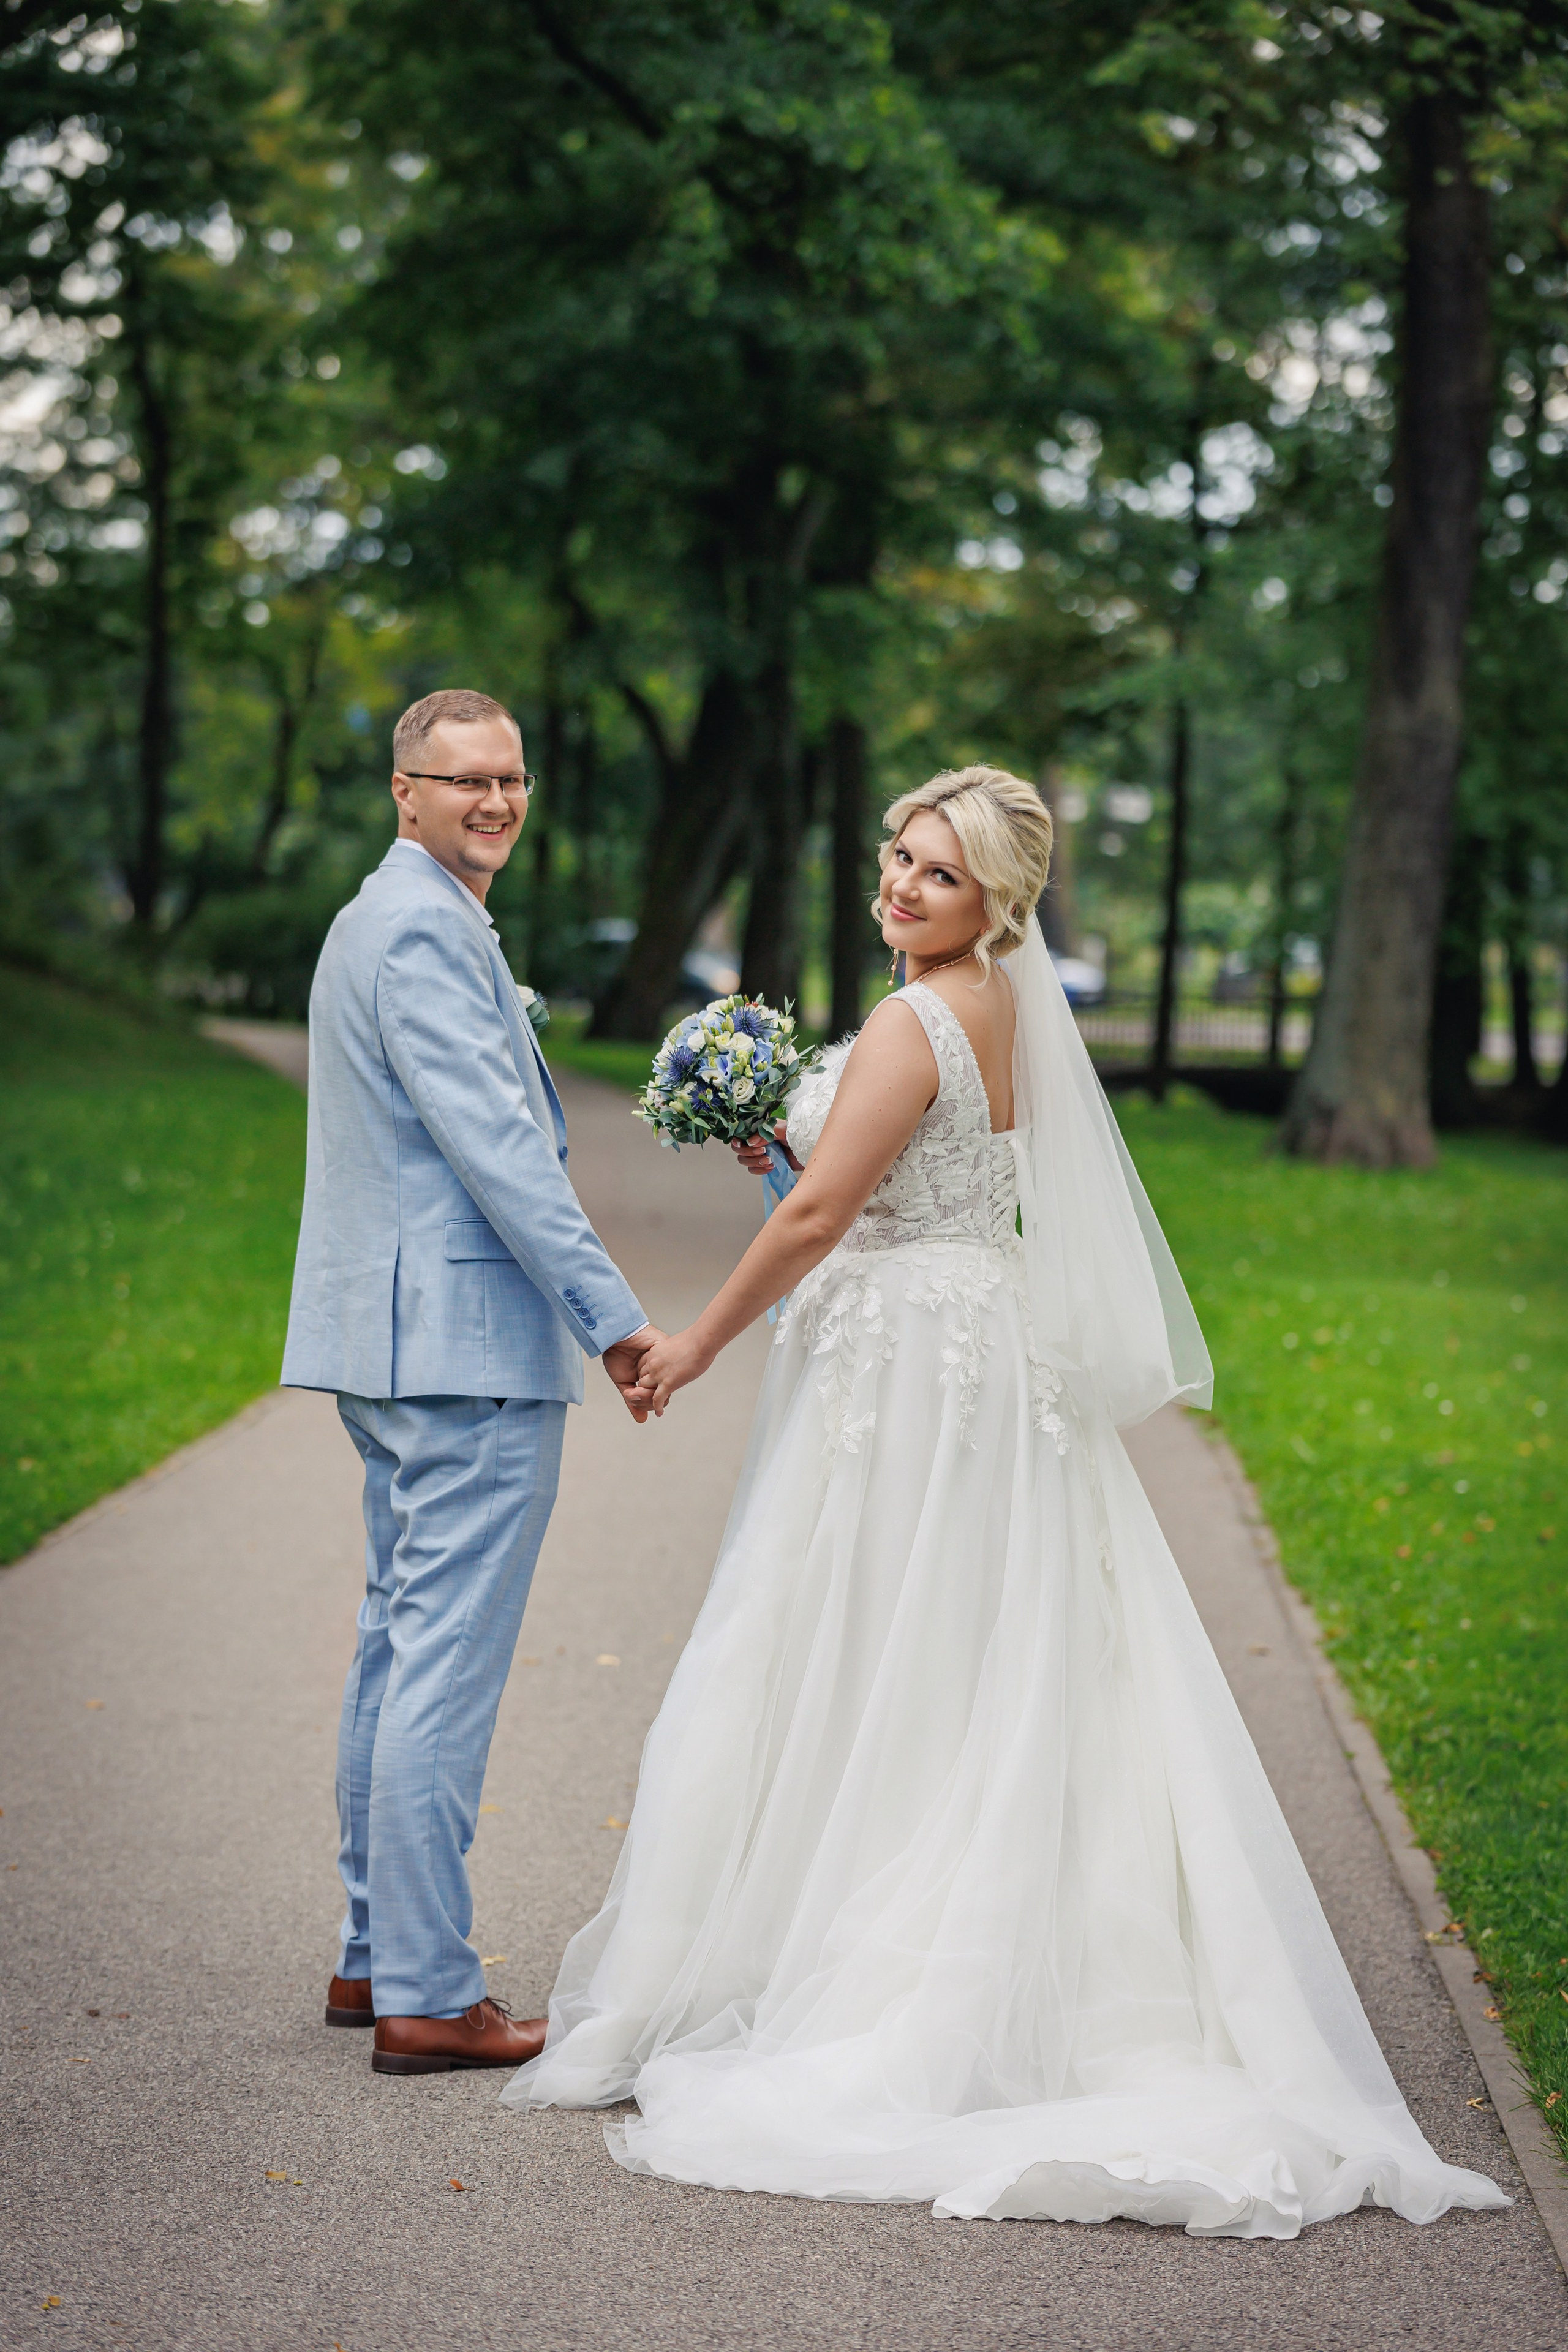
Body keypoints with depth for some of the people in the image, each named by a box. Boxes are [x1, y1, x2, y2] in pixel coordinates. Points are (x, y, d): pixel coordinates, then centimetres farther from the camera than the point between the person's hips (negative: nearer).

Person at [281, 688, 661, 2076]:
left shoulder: (380, 919, 19)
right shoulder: (426, 931, -15)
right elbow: (492, 1142, -21)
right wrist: (614, 1316, -20)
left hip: (392, 1338, 11)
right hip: (469, 1345, -11)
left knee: (401, 1642, 16)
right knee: (449, 1665, -8)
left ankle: (376, 1955, 24)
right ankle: (428, 1997, -5)